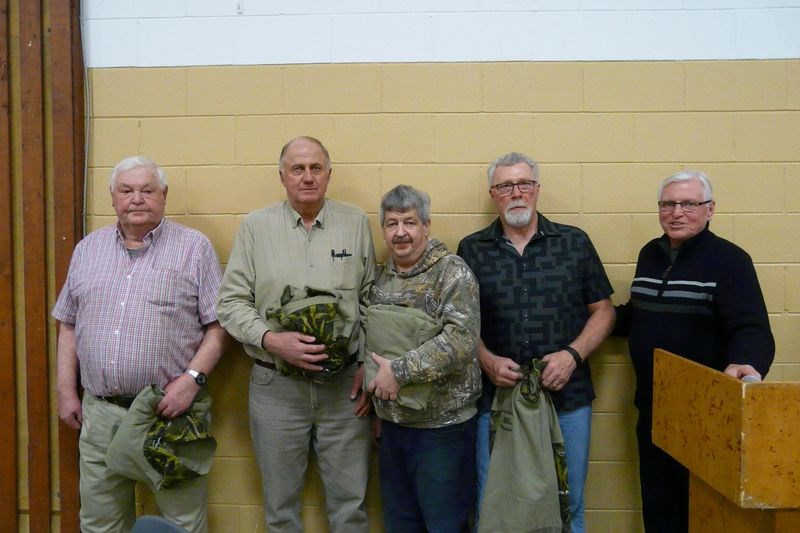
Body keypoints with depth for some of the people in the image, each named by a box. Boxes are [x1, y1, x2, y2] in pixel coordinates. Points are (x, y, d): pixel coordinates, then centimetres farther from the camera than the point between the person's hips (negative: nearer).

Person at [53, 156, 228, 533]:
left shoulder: (194, 247, -1)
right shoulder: (88, 249, 12)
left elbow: (219, 323, -5)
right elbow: (69, 324, 15)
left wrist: (193, 377, -16)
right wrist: (66, 390, 10)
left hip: (171, 408, -4)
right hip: (99, 412, 4)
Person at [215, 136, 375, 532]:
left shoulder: (356, 223, 3)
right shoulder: (255, 226, 0)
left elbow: (371, 299, 5)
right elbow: (231, 303, -1)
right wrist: (272, 340, -16)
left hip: (345, 385, 1)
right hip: (276, 386, 0)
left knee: (350, 499, 11)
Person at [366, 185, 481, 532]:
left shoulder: (452, 273, -12)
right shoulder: (381, 277, 8)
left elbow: (460, 340, -24)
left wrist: (399, 370, -23)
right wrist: (373, 380, 8)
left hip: (442, 424, -6)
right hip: (392, 422, 6)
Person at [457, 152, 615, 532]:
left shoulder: (575, 243, 5)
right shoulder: (471, 250, 5)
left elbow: (602, 310, 6)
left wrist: (573, 354, -9)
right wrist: (486, 360, -11)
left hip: (567, 398, 1)